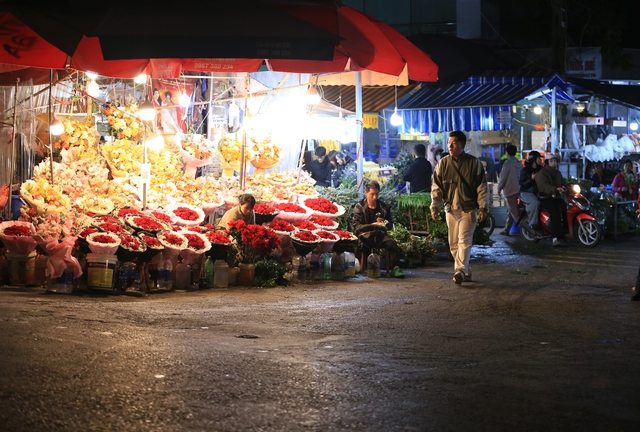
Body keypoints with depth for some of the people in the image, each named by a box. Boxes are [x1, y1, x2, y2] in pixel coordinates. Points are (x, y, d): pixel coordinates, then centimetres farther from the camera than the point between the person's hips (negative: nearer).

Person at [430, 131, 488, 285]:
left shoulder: (474, 163, -2)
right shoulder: (443, 163, 4)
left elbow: (482, 187, 0)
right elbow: (436, 187, 5)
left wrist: (483, 207, -4)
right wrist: (434, 207, -3)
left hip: (468, 209, -3)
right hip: (451, 209, 4)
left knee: (464, 240, -15)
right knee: (453, 244, 7)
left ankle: (460, 271, -23)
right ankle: (465, 272, 18)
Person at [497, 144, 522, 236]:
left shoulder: (507, 163, -15)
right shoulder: (519, 164, 6)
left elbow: (503, 177, -12)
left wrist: (499, 188, 2)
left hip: (509, 190, -8)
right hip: (517, 189, 8)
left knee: (514, 212, -7)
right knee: (511, 211, 15)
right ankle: (506, 230, 21)